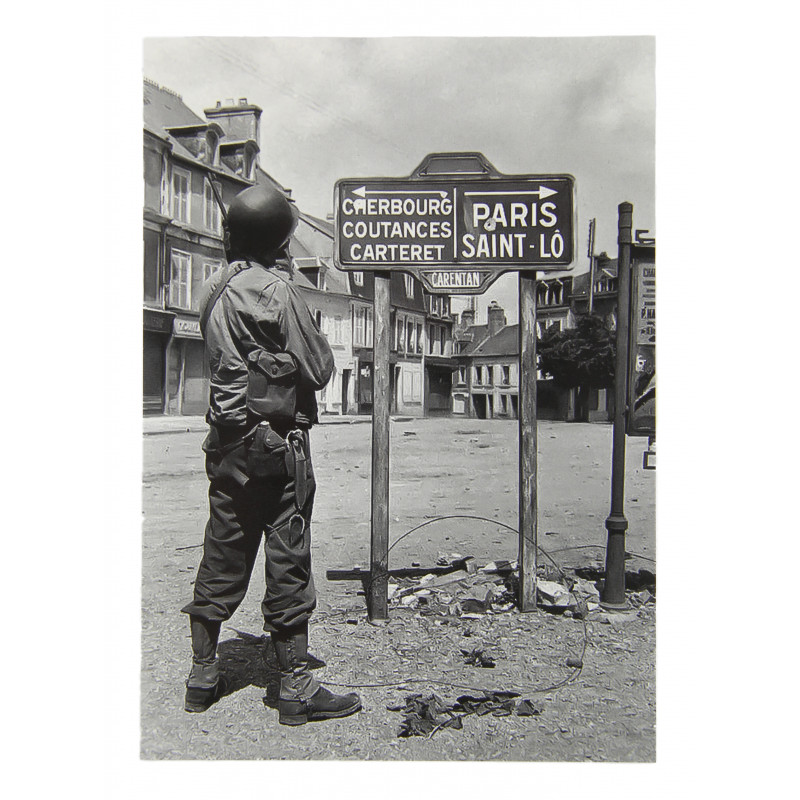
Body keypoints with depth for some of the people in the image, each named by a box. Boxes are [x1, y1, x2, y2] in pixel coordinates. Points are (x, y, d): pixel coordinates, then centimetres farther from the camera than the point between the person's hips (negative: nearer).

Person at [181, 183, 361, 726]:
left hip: (227, 443, 7)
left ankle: (203, 678, 26)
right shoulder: (274, 289, -12)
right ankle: (297, 690, 10)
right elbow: (319, 370, -11)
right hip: (276, 442, -7)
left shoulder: (215, 291, 11)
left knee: (222, 561, 14)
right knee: (288, 564, 0)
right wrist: (316, 338, 7)